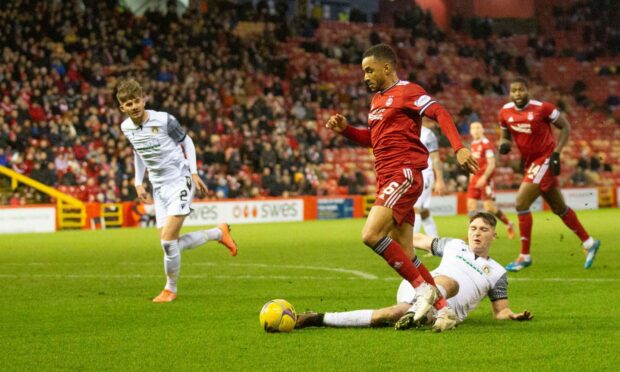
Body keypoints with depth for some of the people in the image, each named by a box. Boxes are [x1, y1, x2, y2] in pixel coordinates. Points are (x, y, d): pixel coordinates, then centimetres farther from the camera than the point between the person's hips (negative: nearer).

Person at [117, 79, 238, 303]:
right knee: (170, 245, 3)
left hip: (179, 181, -6)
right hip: (159, 186, 6)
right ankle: (218, 233, 25)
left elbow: (186, 142, -2)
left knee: (168, 240, -19)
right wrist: (138, 182, 14)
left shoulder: (164, 120, -15)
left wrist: (193, 173, -8)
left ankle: (170, 289, 6)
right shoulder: (126, 128, 2)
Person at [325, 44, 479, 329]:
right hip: (386, 178, 9)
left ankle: (423, 287, -14)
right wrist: (345, 129, 14)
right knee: (405, 256, 4)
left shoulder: (406, 91, -5)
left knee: (371, 235, -22)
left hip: (404, 174, -9)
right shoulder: (378, 99, 22)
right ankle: (441, 307, 9)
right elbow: (371, 138, 32)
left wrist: (459, 148, -29)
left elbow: (440, 113, -15)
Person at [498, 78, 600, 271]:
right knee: (559, 208, 16)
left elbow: (565, 127, -7)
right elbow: (505, 136, 14)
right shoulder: (505, 112, -1)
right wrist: (504, 145, -10)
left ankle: (525, 256, -6)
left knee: (521, 203, -16)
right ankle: (589, 242, 31)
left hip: (545, 160, -7)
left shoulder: (542, 108, -17)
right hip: (531, 162, 7)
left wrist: (556, 154, -15)